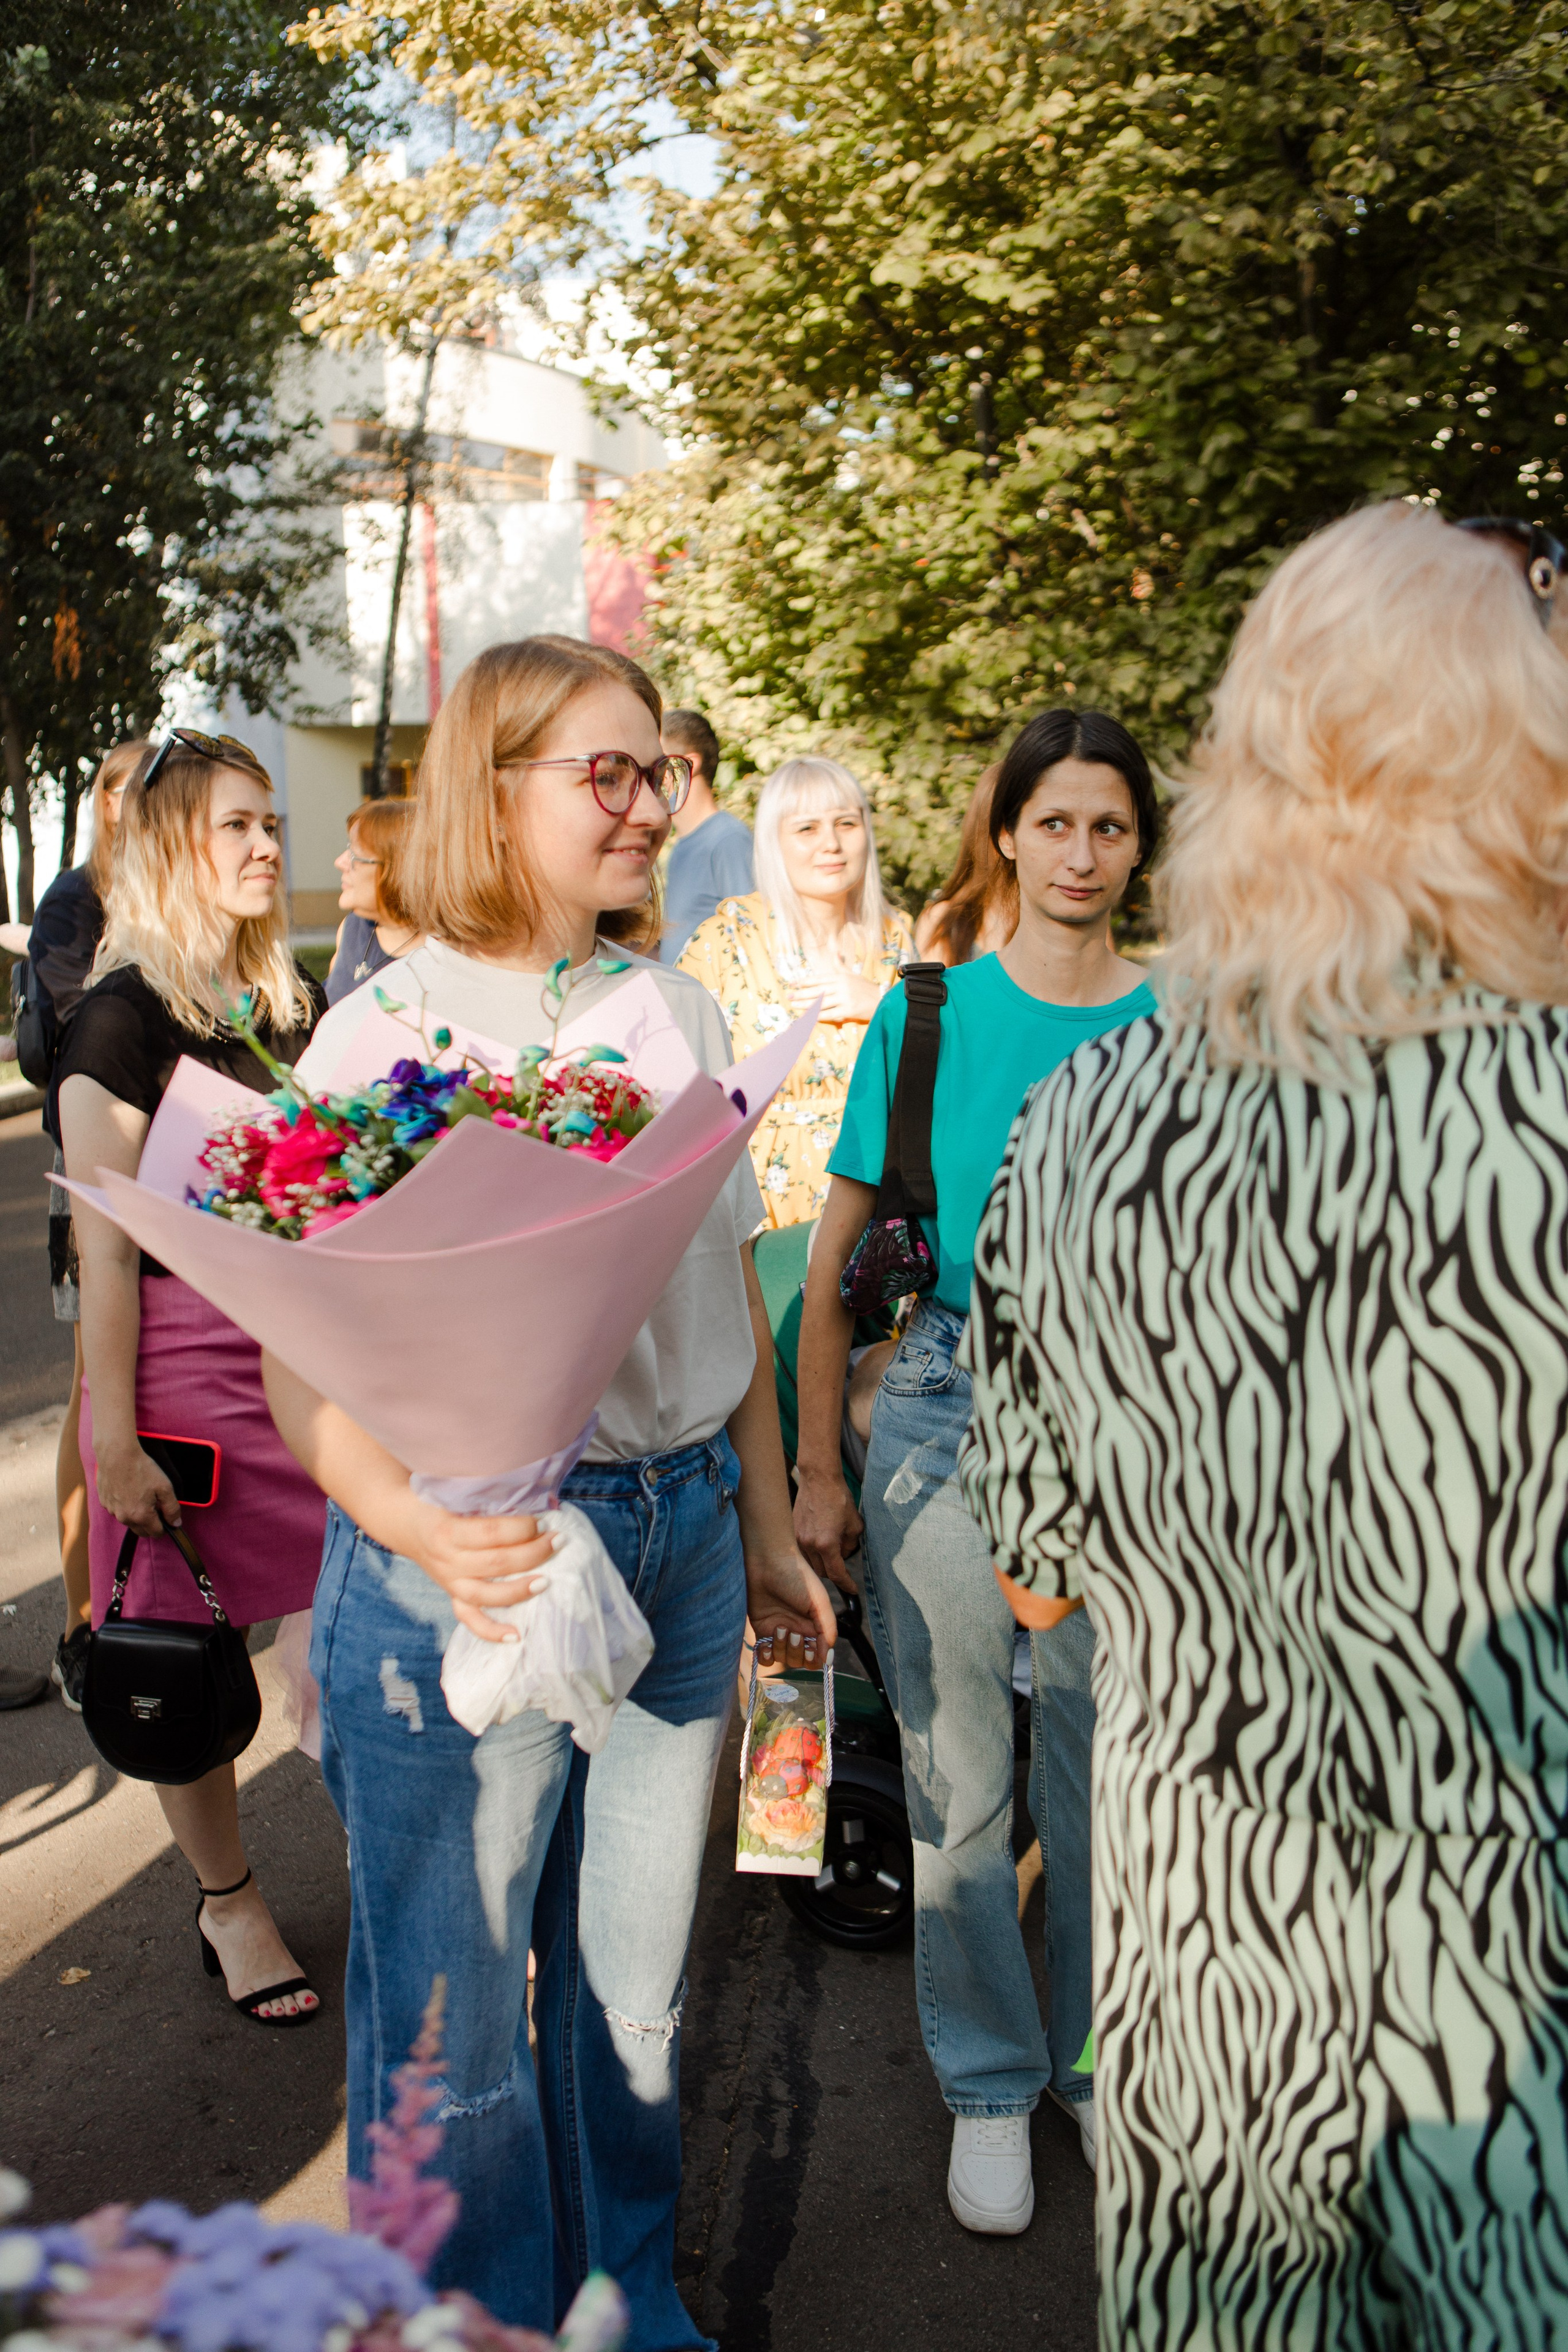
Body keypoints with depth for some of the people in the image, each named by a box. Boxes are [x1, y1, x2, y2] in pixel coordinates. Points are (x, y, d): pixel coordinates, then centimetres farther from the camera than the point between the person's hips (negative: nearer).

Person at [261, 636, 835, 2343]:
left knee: (635, 1985, 19)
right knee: (462, 2026, 9)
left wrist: (763, 1529, 17)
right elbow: (309, 1368, -15)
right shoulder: (391, 1026, -10)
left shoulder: (676, 1009, 7)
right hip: (471, 1562, -5)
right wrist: (427, 1533, -33)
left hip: (675, 1536, 5)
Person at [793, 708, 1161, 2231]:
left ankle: (1098, 2061, 36)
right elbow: (832, 1267, 1)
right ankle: (990, 2083, 30)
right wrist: (815, 1471, -2)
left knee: (1107, 1770, 13)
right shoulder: (928, 1015, -1)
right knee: (959, 1780, 9)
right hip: (945, 1408, -1)